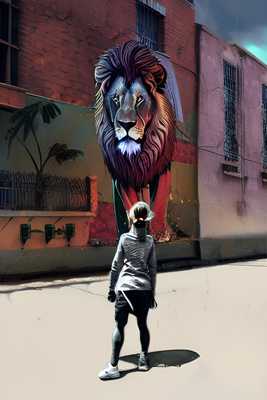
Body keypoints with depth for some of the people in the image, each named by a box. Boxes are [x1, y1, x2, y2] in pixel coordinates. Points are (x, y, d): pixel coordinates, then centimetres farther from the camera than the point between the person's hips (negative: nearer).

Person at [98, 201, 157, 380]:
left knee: (120, 326, -3)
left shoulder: (125, 238, -2)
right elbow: (153, 268, 6)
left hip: (125, 287, -2)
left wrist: (111, 288, 7)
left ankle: (113, 367, -4)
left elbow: (116, 265, -1)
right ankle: (144, 359, 21)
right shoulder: (150, 241, 4)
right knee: (142, 324, 14)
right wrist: (152, 293, 13)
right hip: (144, 288, 3)